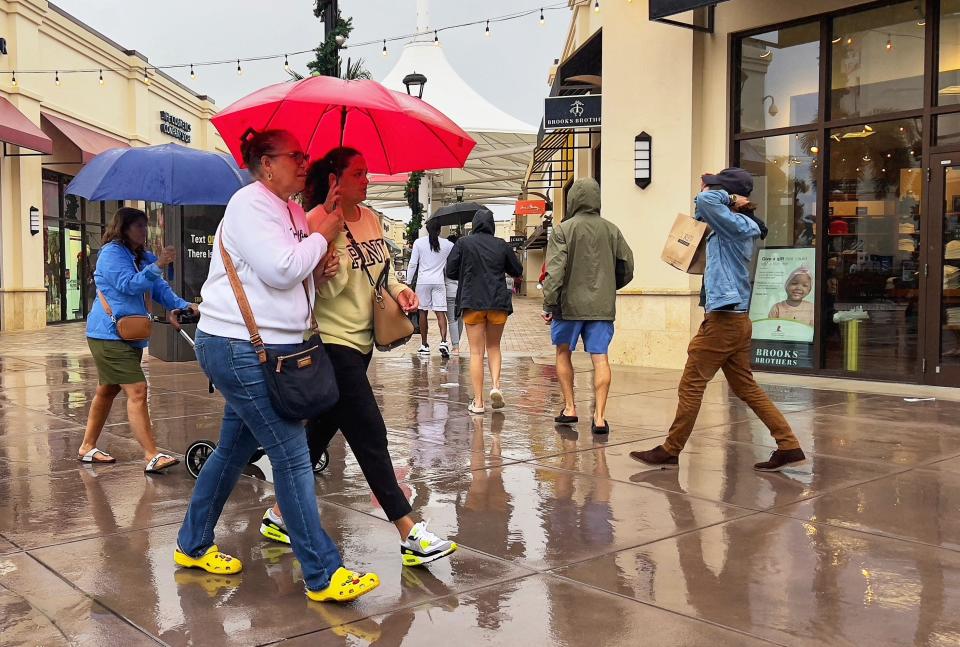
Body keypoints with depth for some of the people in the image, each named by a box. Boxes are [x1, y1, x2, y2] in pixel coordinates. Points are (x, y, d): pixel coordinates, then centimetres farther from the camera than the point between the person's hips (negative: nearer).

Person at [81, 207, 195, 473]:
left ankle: (88, 447, 32)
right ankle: (152, 456, -20)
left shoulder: (143, 257, 15)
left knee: (108, 390, 18)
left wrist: (182, 305, -11)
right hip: (109, 336, -10)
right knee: (137, 390, -17)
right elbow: (129, 284, -26)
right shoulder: (112, 253, -11)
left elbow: (160, 288, 6)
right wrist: (157, 267, -37)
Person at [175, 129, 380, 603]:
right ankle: (323, 574, -4)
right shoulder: (250, 205, -13)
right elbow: (280, 270, -24)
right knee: (292, 456, -9)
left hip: (265, 350, 10)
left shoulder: (292, 211, 16)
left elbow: (296, 272, 24)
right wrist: (322, 236, -10)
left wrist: (319, 265, 1)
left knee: (234, 449, 18)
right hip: (241, 348, -10)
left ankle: (193, 545, 33)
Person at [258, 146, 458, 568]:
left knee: (321, 432, 15)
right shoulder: (317, 223, -14)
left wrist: (399, 289, 0)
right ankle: (410, 536, -2)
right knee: (371, 437, -7)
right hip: (331, 343, -8)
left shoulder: (370, 218, 9)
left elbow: (381, 269, 18)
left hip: (361, 341, 8)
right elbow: (325, 291, -16)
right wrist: (328, 271, -35)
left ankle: (280, 515, 30)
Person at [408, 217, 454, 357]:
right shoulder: (447, 244, 3)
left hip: (423, 281, 0)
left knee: (423, 312, 9)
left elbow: (413, 264, -1)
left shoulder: (419, 243, 0)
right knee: (441, 312, -3)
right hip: (439, 281, 0)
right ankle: (443, 341, -21)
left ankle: (424, 345, 13)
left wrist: (408, 281, 5)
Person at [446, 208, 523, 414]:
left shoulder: (463, 243, -4)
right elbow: (517, 270, 10)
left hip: (472, 302, -1)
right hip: (498, 302, 2)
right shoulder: (501, 245, 1)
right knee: (494, 346, 19)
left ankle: (478, 401, 3)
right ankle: (496, 385, -2)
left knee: (476, 352, 4)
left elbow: (450, 272, -2)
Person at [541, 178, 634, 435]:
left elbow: (555, 270, -13)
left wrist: (549, 303, -9)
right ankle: (599, 416, -3)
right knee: (600, 358, 1)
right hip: (603, 306, 2)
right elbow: (627, 267, 8)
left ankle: (569, 408, 17)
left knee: (563, 352, 16)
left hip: (570, 304, -2)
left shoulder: (564, 229, -7)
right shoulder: (611, 230, 5)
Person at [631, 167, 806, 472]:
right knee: (746, 387, 13)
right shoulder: (738, 227, 14)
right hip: (735, 320, 10)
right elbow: (703, 210, 28)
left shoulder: (737, 225, -14)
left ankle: (670, 452, 9)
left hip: (724, 319, -10)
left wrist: (728, 198, -11)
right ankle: (789, 446, 12)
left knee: (691, 386, -1)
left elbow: (704, 201, -29)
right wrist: (719, 195, 9)